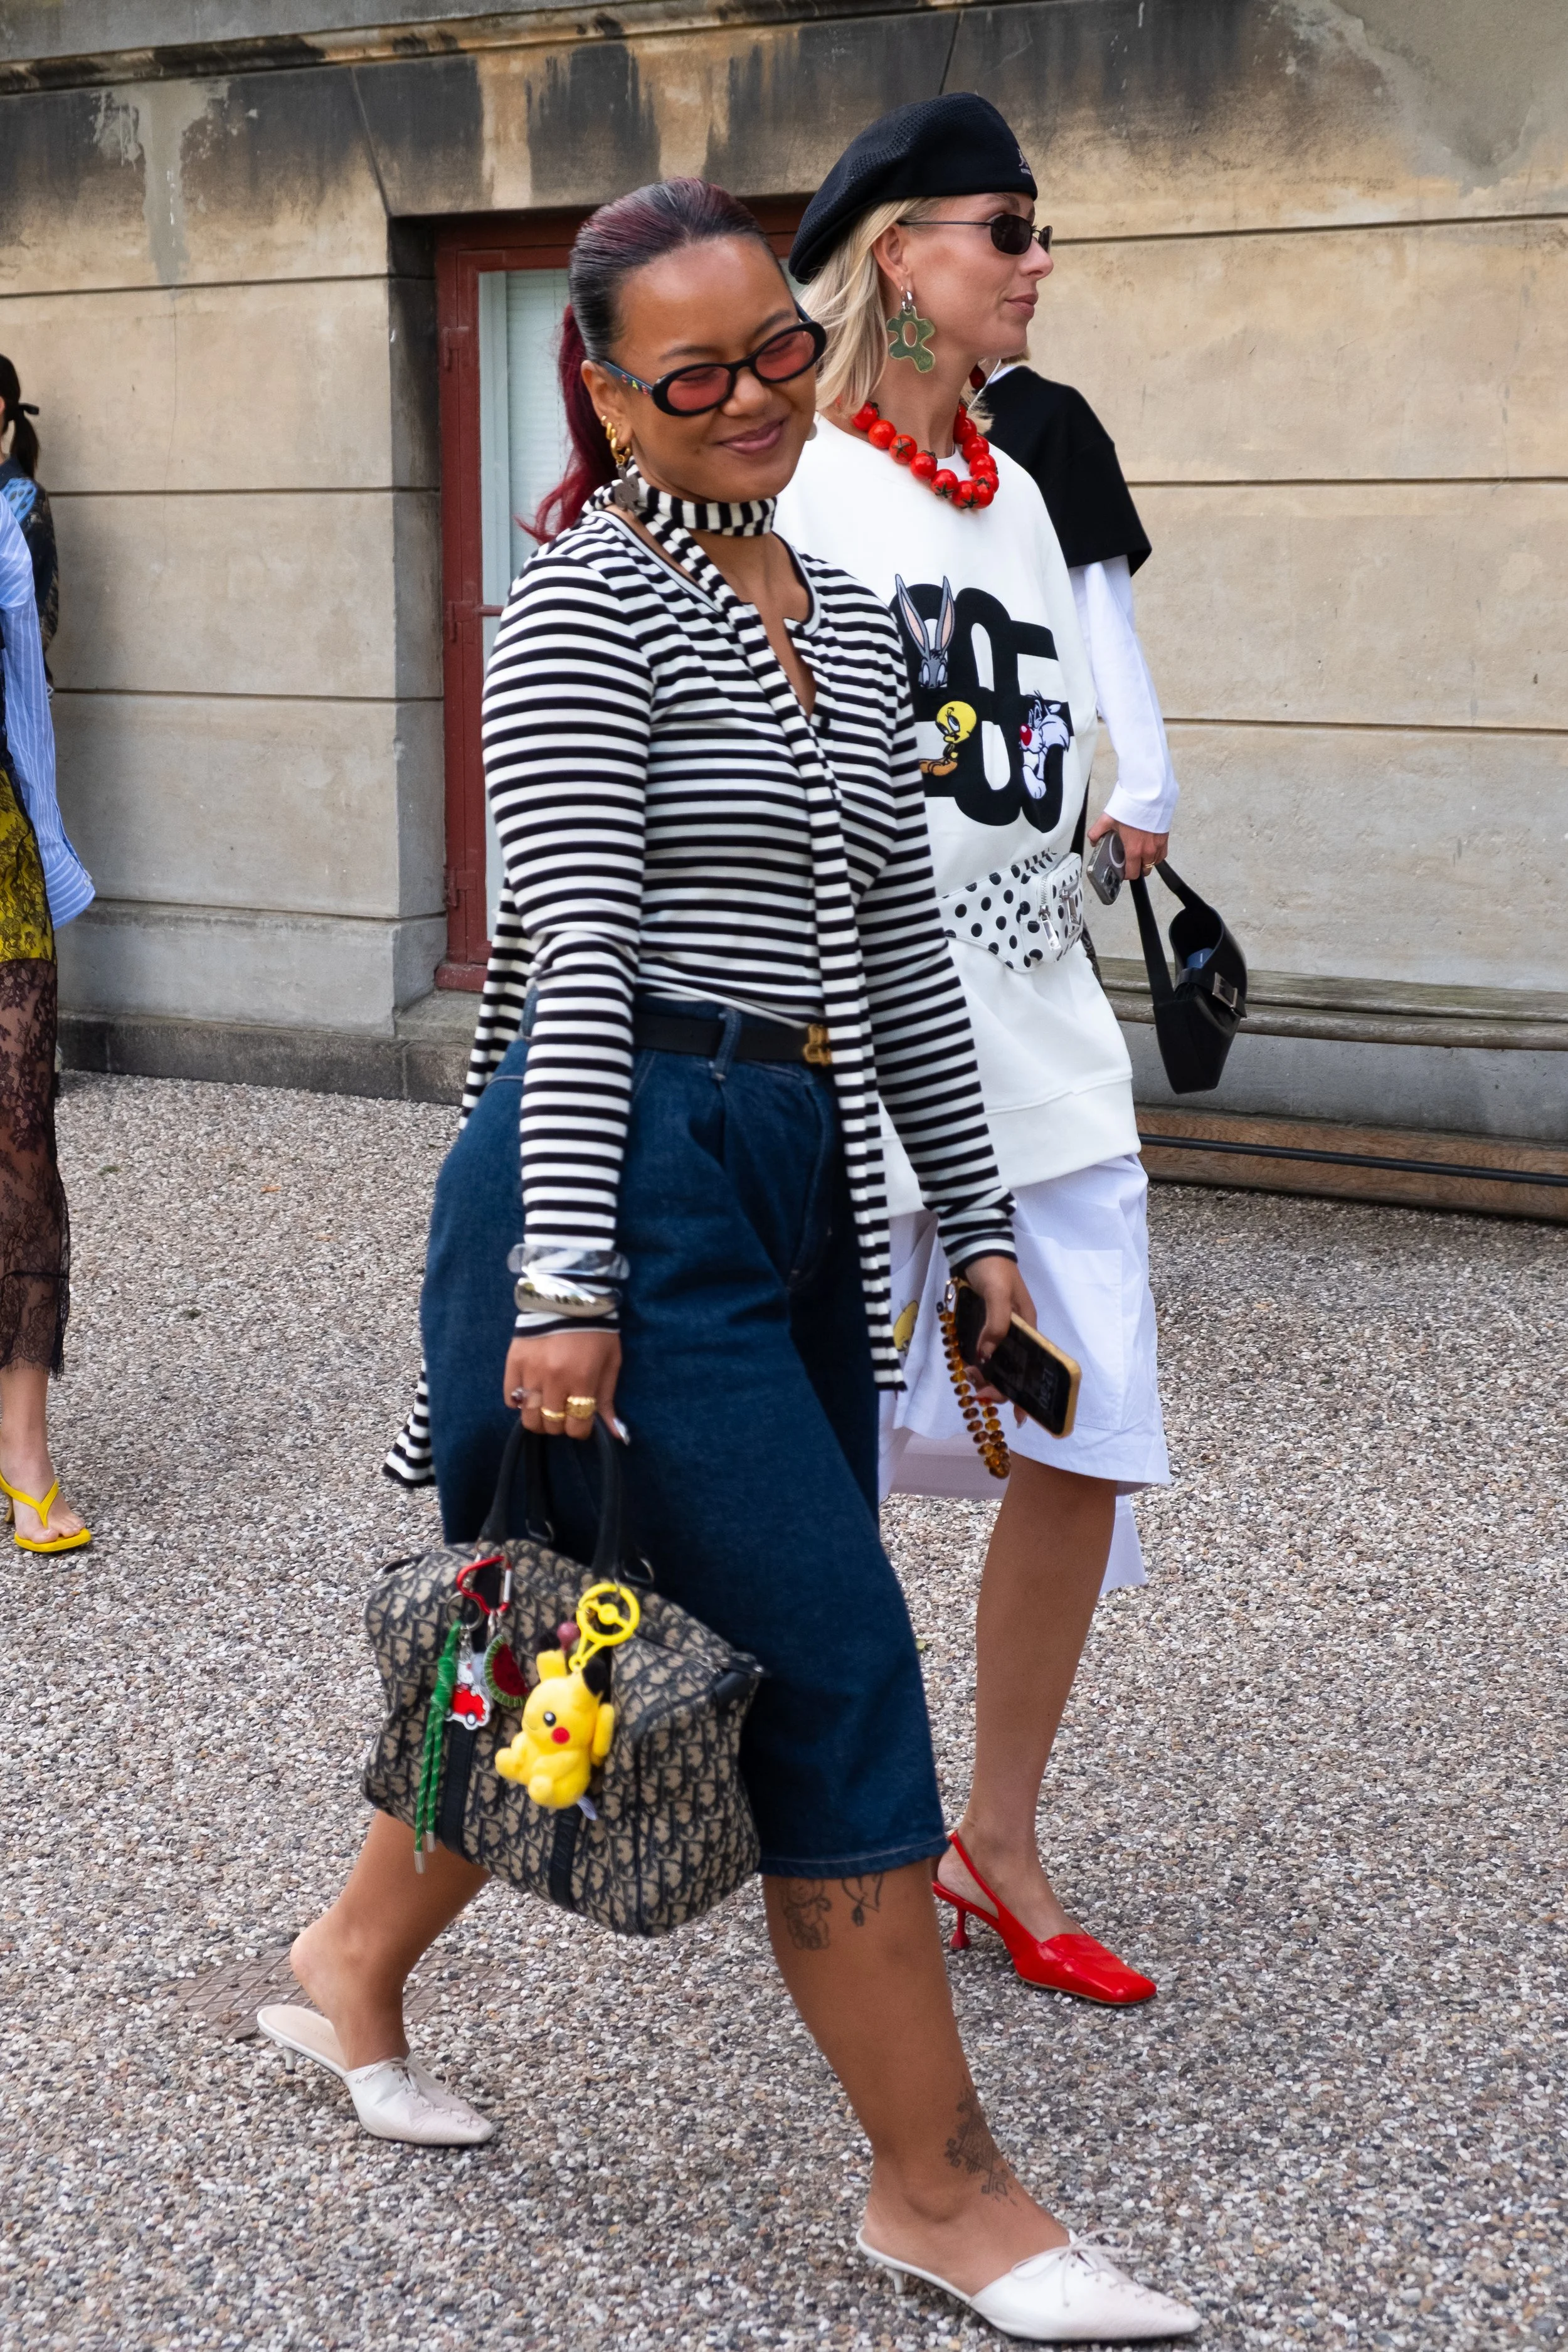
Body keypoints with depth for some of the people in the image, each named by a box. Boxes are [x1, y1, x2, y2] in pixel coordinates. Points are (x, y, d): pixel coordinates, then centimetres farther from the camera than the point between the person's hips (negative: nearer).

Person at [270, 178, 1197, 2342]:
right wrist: (565, 1276, -19)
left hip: (800, 1185, 8)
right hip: (635, 1179, -8)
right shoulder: (589, 605, -7)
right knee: (835, 1668, -4)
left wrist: (977, 1218, 18)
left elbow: (899, 948, 19)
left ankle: (356, 1964, 37)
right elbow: (576, 957, -15)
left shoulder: (845, 618, 17)